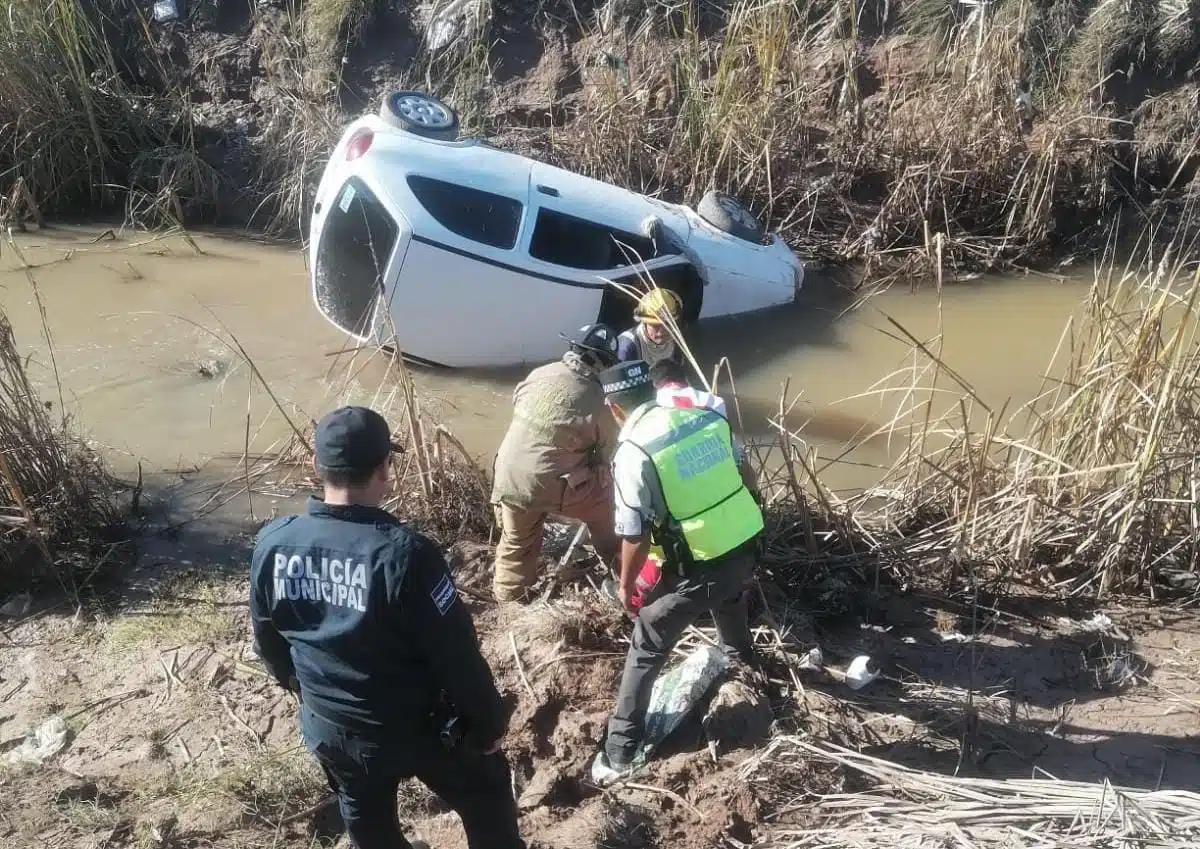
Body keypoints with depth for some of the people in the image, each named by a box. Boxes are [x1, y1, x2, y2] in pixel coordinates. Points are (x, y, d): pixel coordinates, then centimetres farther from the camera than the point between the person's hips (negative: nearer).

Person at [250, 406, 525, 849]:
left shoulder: (272, 545, -14)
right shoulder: (405, 554, -31)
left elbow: (268, 643, 3)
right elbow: (457, 657, -22)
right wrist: (489, 723, -5)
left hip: (329, 728, 5)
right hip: (420, 727, -5)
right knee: (485, 800, 22)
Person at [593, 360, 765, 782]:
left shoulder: (633, 453, -18)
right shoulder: (707, 417, 0)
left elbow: (635, 538, -15)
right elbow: (746, 476, 12)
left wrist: (627, 586, 2)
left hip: (695, 571, -6)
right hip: (744, 550, 6)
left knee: (646, 649, 12)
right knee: (728, 600, 39)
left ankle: (621, 748, 20)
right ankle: (743, 657, 66)